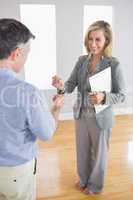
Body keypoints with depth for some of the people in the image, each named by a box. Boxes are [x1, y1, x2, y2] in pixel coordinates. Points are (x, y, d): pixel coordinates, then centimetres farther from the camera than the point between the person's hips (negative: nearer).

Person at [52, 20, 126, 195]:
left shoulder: (114, 64, -18)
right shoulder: (82, 60, -4)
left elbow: (121, 95, -13)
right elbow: (71, 86, -7)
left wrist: (104, 97, -32)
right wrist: (61, 86, -30)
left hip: (101, 118, -4)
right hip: (81, 115, 5)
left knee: (98, 153, 16)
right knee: (82, 150, 22)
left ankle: (95, 185, 43)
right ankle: (83, 179, 49)